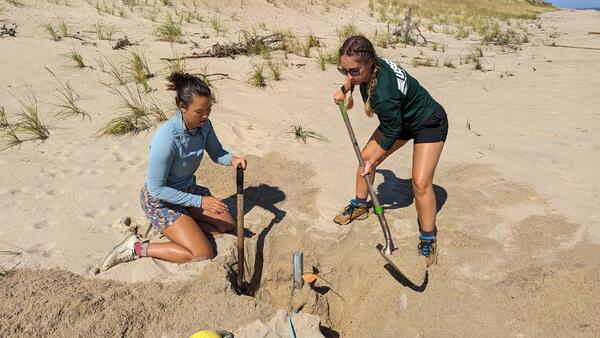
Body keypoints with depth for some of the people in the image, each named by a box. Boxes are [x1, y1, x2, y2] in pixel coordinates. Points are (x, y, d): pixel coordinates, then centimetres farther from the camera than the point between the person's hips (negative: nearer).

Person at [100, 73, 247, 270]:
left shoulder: (203, 125, -13)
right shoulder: (166, 139, -34)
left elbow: (216, 153, 5)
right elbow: (156, 189, -26)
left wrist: (231, 159, -19)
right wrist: (199, 201, -26)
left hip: (188, 189, 8)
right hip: (160, 200, -7)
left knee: (227, 224, 10)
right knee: (203, 254, -14)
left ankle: (170, 227, 14)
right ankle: (137, 248, -3)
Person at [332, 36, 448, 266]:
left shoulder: (383, 95, -42)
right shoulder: (370, 65, -20)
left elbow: (391, 134, -25)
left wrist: (373, 162, -12)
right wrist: (344, 90, 7)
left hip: (429, 124, -9)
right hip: (400, 119, 9)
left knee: (420, 183, -19)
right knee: (365, 157, 8)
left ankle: (428, 241, 0)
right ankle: (360, 206, 30)